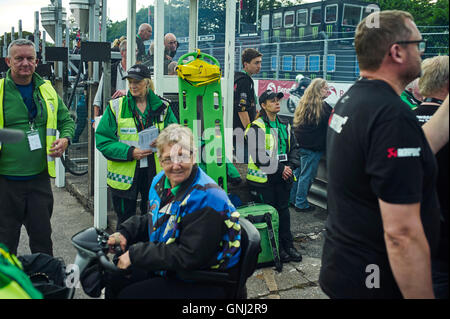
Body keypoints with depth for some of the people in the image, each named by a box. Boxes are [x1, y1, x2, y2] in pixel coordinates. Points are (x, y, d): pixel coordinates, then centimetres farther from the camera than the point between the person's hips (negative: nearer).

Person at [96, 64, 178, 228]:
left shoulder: (162, 108, 5)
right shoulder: (116, 107, -1)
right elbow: (102, 139, -5)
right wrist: (129, 152, -18)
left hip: (155, 172, 2)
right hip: (125, 173, -1)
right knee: (125, 222, 10)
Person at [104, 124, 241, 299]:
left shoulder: (206, 197, -27)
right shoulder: (162, 181, 1)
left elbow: (189, 256, -29)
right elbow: (151, 220, 18)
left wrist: (135, 255, -25)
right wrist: (124, 233, -2)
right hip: (169, 268, 9)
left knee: (128, 295, -13)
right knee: (114, 279, 12)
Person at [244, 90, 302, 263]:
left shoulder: (285, 125, 13)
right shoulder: (256, 127, -10)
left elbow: (293, 148, 19)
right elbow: (259, 156, -17)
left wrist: (290, 166, 2)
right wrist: (280, 168, -15)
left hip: (282, 176, 6)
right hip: (263, 177, -6)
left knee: (283, 209, 11)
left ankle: (288, 245, 19)